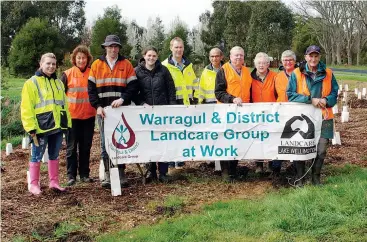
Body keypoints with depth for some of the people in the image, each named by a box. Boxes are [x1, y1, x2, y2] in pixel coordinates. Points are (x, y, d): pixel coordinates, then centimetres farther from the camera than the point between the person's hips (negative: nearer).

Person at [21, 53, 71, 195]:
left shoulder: (58, 83, 15)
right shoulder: (32, 83, -3)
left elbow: (64, 104, 20)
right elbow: (26, 108, -9)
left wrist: (67, 122, 13)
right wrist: (31, 128, -15)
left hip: (58, 126, 6)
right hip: (41, 127, -6)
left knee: (54, 156, 13)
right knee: (37, 156, 2)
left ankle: (54, 182, 22)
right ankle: (34, 185, 11)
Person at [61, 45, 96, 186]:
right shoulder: (67, 74, -2)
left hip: (89, 116, 2)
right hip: (72, 116, -2)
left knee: (86, 147, 9)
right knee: (72, 147, 3)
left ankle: (84, 174, 18)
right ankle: (71, 175, 9)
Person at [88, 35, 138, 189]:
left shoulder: (126, 64, 5)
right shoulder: (96, 65, 8)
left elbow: (133, 86, -1)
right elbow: (91, 88, 5)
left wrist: (123, 99, -16)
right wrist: (97, 106, -7)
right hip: (103, 111, 1)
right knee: (105, 143, 3)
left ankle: (121, 173, 13)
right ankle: (108, 175, 9)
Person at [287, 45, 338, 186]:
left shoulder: (328, 74, 6)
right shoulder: (296, 73, -2)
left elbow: (335, 93, 10)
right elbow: (290, 94, -6)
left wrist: (326, 100, -12)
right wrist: (310, 100, -16)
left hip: (323, 118, 2)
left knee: (321, 150, 6)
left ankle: (316, 177, 24)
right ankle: (300, 178, 17)